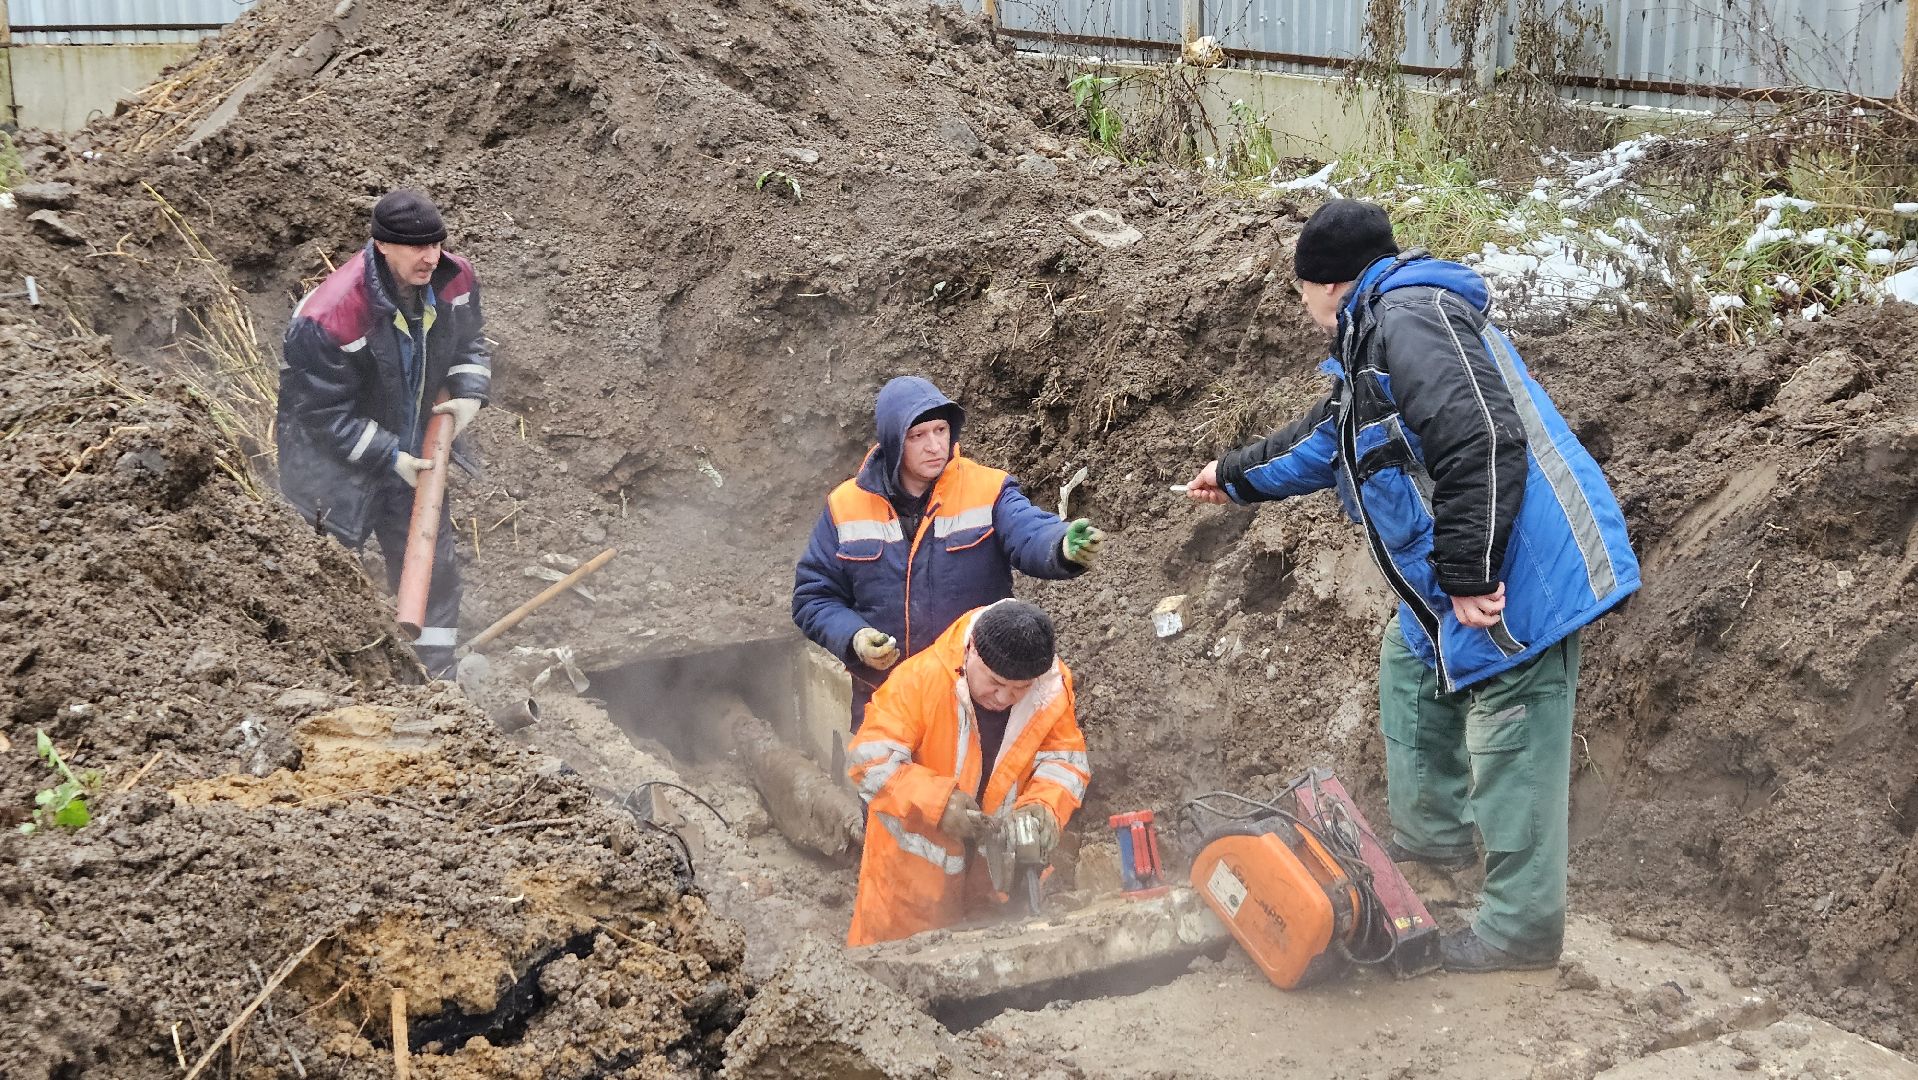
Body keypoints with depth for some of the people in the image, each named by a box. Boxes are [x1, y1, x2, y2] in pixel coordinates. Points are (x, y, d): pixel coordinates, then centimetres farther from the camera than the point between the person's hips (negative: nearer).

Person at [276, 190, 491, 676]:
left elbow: (470, 341, 10)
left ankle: (436, 678, 31)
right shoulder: (329, 317, -33)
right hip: (336, 460, -6)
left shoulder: (454, 280, -13)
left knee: (435, 569, 15)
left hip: (413, 450, 7)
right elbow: (325, 415, -24)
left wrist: (469, 392, -8)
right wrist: (391, 458, -23)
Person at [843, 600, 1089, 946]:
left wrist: (1042, 807, -27)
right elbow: (869, 759, -25)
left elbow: (1064, 760, -6)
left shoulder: (1053, 688, -13)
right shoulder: (920, 679, -24)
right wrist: (937, 802, -37)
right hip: (916, 864, -3)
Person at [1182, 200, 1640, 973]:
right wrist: (1238, 476, 48)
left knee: (1511, 749, -5)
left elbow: (1483, 442, -29)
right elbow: (1325, 437, 35)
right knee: (1409, 663, 30)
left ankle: (1521, 925, 3)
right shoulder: (1374, 337, 18)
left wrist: (1467, 576, -28)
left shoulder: (1410, 321, -17)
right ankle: (1433, 830, 40)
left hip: (1521, 571, -12)